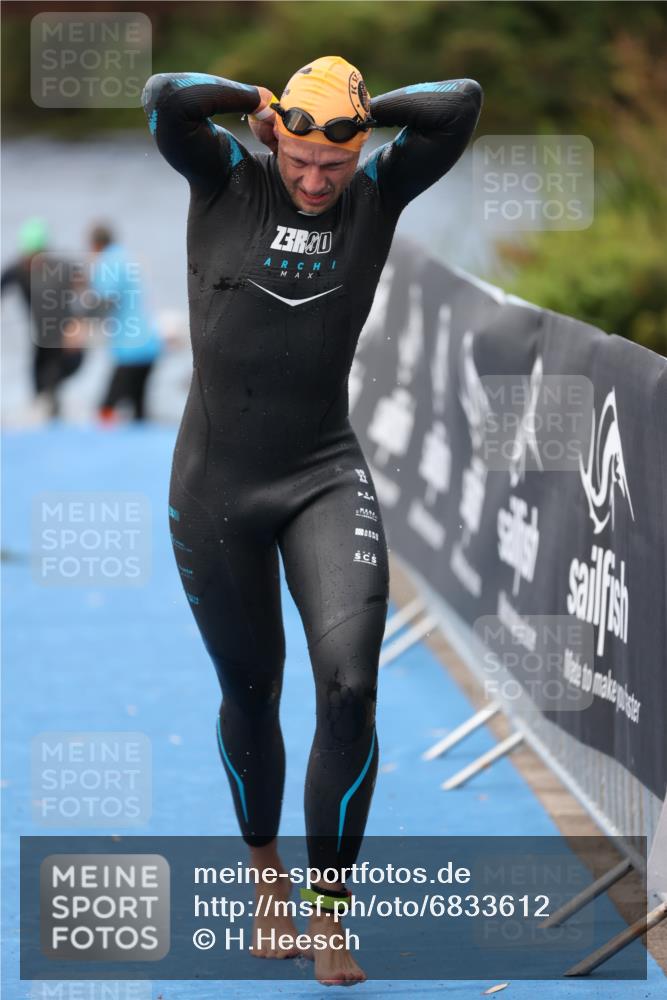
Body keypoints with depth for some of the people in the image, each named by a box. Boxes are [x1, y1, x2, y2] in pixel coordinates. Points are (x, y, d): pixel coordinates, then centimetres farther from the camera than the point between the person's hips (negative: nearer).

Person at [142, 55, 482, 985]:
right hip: (215, 488, 0)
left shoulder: (379, 191, -1)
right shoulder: (227, 176, -5)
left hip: (328, 480, 0)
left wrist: (362, 110, -3)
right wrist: (262, 103, -9)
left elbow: (463, 102, -14)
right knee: (251, 695, 14)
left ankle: (329, 919, -5)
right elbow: (163, 97, -24)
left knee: (350, 689, -18)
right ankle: (266, 870, 42)